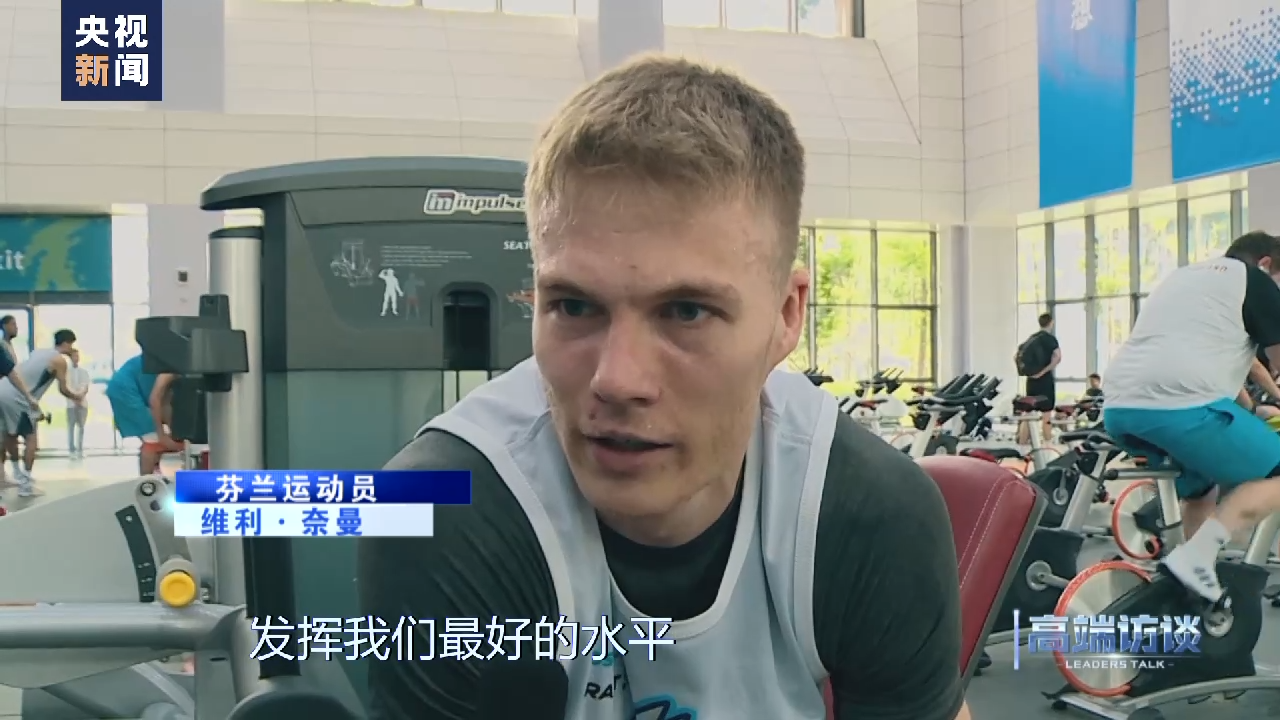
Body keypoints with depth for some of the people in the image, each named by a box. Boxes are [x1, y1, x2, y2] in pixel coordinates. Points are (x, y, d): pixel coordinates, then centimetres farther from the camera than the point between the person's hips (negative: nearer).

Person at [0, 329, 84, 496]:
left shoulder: (39, 352, 24)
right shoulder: (60, 360, 0)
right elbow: (63, 389, 4)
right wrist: (79, 397, 23)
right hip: (17, 398, -8)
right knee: (31, 438, 0)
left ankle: (18, 472, 39)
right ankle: (26, 484, -2)